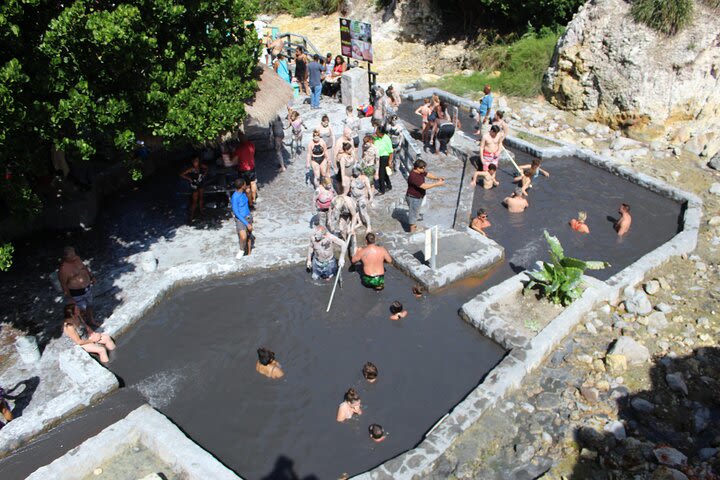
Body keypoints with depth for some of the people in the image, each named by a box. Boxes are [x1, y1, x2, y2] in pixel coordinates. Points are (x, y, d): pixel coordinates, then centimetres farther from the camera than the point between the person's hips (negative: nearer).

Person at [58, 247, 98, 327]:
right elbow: (63, 285, -20)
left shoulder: (77, 258, -8)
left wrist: (92, 276, 13)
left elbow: (84, 267, 11)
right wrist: (70, 298, -15)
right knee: (82, 310, 12)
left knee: (89, 304, 26)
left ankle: (91, 320, 50)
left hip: (88, 287, 7)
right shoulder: (63, 269, -28)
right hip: (77, 293, -7)